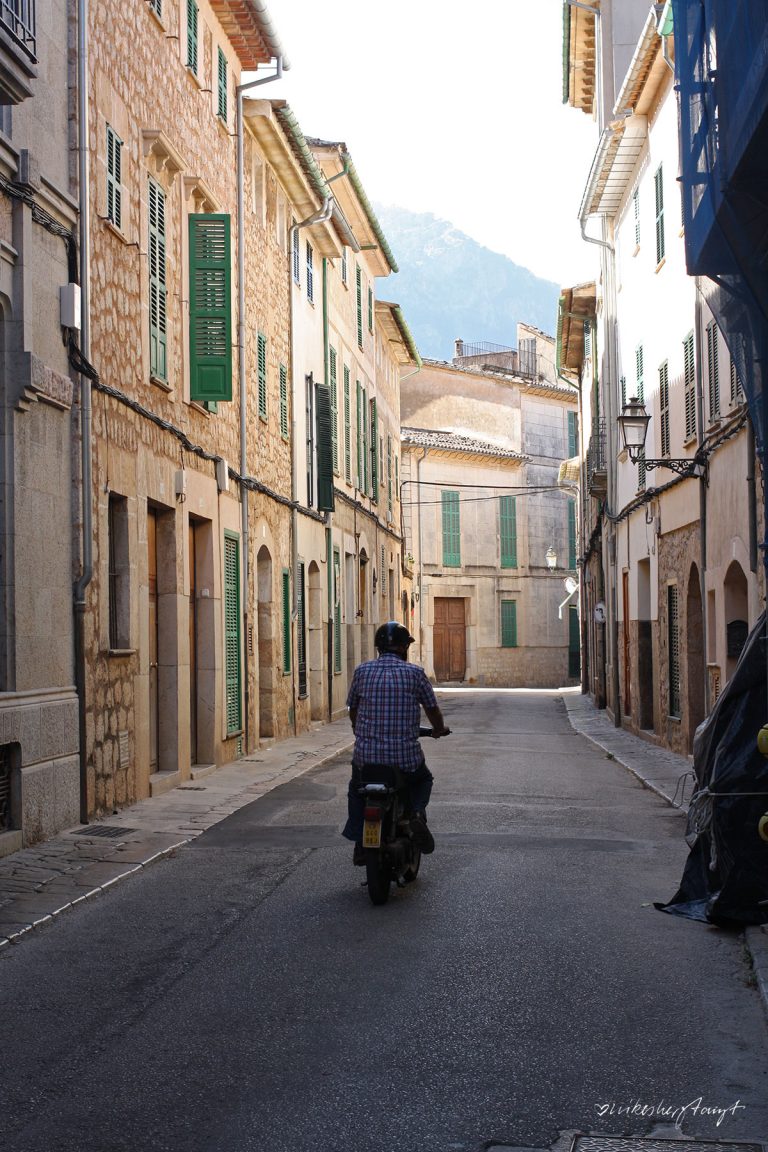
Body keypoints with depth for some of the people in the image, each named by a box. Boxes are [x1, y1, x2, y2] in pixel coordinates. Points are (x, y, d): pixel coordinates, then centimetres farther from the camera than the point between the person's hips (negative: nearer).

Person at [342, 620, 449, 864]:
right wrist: (439, 729, 30)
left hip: (366, 754, 1)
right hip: (406, 757, -1)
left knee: (356, 790, 30)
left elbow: (353, 708, 13)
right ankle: (417, 813, 1)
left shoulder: (362, 671, 2)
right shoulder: (415, 673, -2)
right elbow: (432, 709, 7)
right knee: (423, 780, 30)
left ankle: (360, 843, 17)